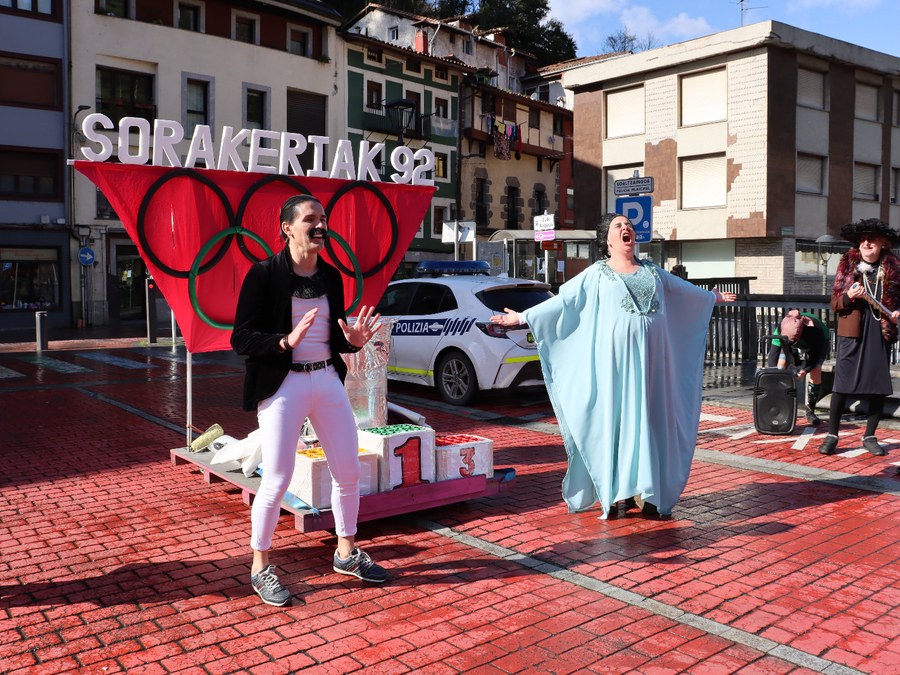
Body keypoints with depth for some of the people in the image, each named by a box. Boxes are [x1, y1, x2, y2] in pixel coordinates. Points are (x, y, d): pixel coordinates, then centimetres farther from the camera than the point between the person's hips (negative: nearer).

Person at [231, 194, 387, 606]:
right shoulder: (264, 274, -9)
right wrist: (286, 341, -26)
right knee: (277, 480, -2)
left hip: (328, 380, 6)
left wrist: (354, 341, -6)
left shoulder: (331, 277, 8)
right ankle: (260, 568, 19)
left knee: (349, 471, 10)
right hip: (283, 385, -6)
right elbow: (241, 339, -11)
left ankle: (346, 553, 31)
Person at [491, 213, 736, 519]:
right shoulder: (596, 274, 6)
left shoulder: (653, 272, 17)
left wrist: (713, 296, 43)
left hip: (650, 361, 3)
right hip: (614, 361, -3)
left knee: (648, 421, 3)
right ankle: (615, 492, 4)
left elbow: (684, 288, 32)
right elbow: (562, 299, 4)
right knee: (613, 421, -2)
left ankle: (648, 491, 10)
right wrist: (522, 317, -1)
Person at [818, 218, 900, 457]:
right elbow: (835, 302, 2)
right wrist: (848, 296, -18)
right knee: (841, 383, -4)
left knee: (879, 386, 6)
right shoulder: (848, 265, 2)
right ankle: (831, 435, 5)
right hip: (852, 332, -2)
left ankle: (870, 436, 18)